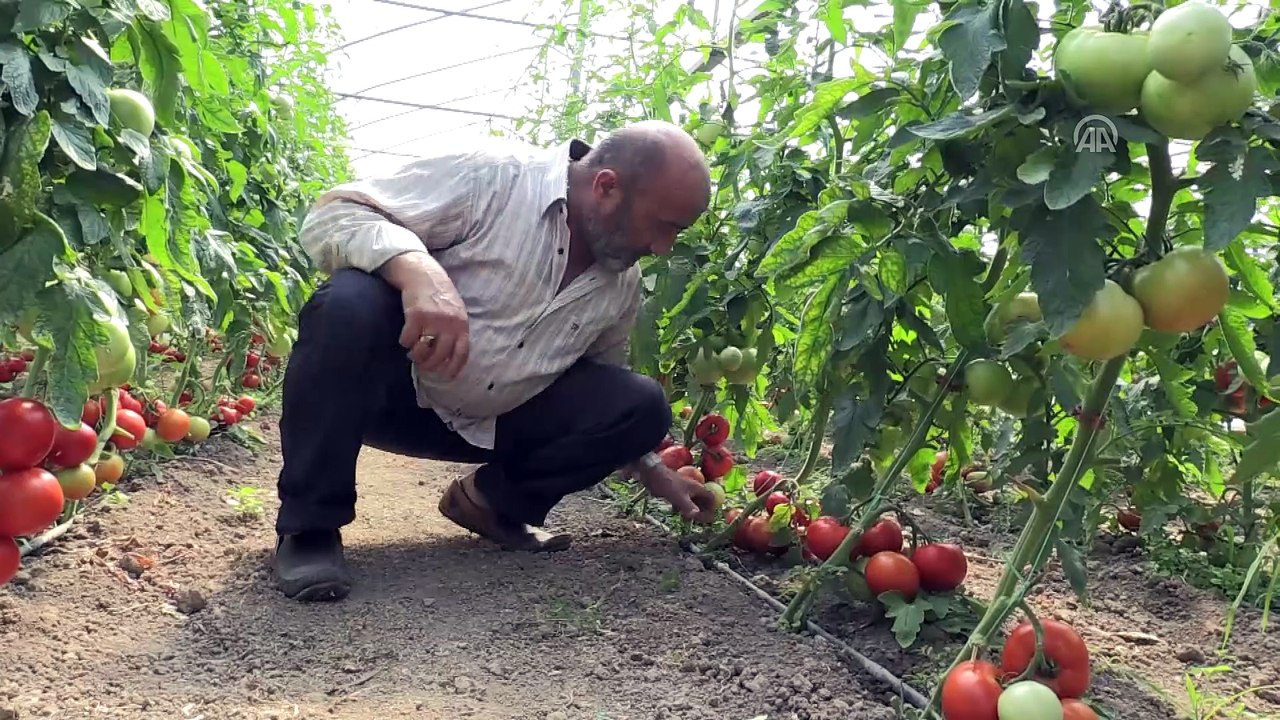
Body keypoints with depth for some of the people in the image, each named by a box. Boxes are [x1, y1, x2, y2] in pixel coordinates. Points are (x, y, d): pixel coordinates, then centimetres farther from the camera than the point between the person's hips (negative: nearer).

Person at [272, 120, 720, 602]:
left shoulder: (623, 283, 3)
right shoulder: (490, 179, -19)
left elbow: (607, 399, 18)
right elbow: (331, 216, -23)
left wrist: (654, 473, 11)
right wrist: (419, 271, -40)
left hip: (488, 425, 5)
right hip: (394, 389, -5)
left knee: (644, 405, -10)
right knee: (351, 301, -37)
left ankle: (492, 500, 8)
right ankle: (309, 527, -21)